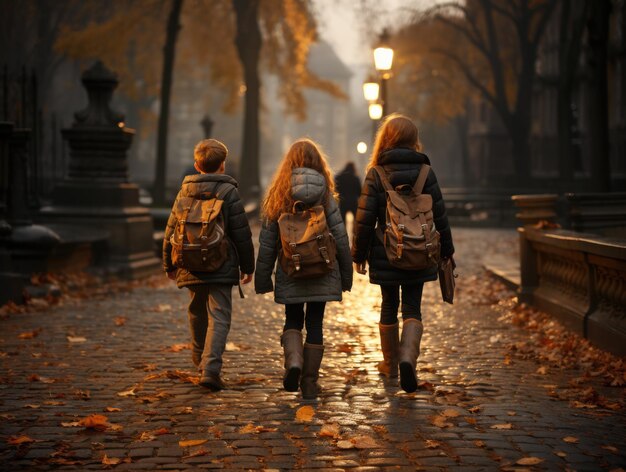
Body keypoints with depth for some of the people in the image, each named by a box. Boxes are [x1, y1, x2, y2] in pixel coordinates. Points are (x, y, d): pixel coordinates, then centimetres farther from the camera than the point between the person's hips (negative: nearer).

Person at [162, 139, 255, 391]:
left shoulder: (185, 190, 7)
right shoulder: (228, 192, -4)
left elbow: (171, 230, 11)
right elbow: (241, 233, -5)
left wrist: (169, 264, 22)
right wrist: (247, 266, 6)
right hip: (221, 267, -4)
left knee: (197, 313, 22)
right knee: (219, 317, -5)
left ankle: (200, 359, 38)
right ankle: (210, 368, -19)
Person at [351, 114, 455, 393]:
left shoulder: (376, 175, -7)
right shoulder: (425, 172, -2)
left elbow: (365, 219, -8)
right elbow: (439, 215, 2)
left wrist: (358, 255, 2)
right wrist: (446, 250, 13)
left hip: (385, 254, 0)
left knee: (389, 306, 14)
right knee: (412, 308, 5)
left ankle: (390, 364, 26)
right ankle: (408, 357, -19)